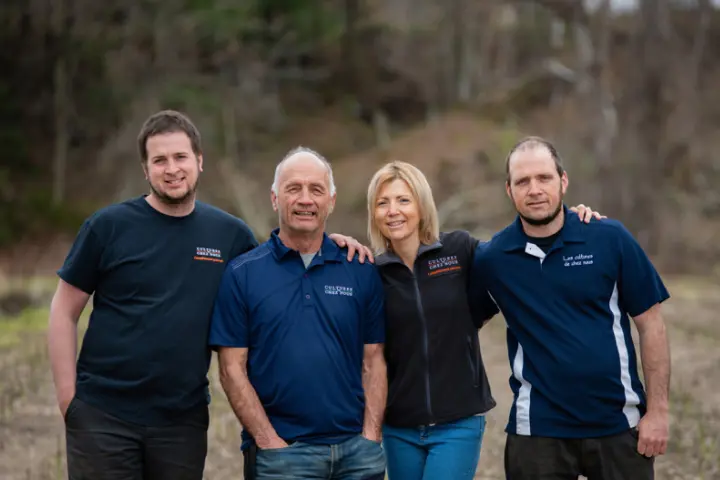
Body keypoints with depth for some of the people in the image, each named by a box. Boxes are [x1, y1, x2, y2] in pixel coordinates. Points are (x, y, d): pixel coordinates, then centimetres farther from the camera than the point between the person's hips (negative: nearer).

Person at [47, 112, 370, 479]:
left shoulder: (230, 233, 3)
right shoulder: (109, 226, -3)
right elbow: (64, 312, 1)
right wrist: (67, 396, -5)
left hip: (183, 418, 2)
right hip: (103, 413, -2)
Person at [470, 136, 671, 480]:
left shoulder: (610, 239, -5)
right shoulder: (491, 259, -3)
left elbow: (650, 324, -2)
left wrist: (657, 411, -4)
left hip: (619, 425, 0)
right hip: (537, 429, 0)